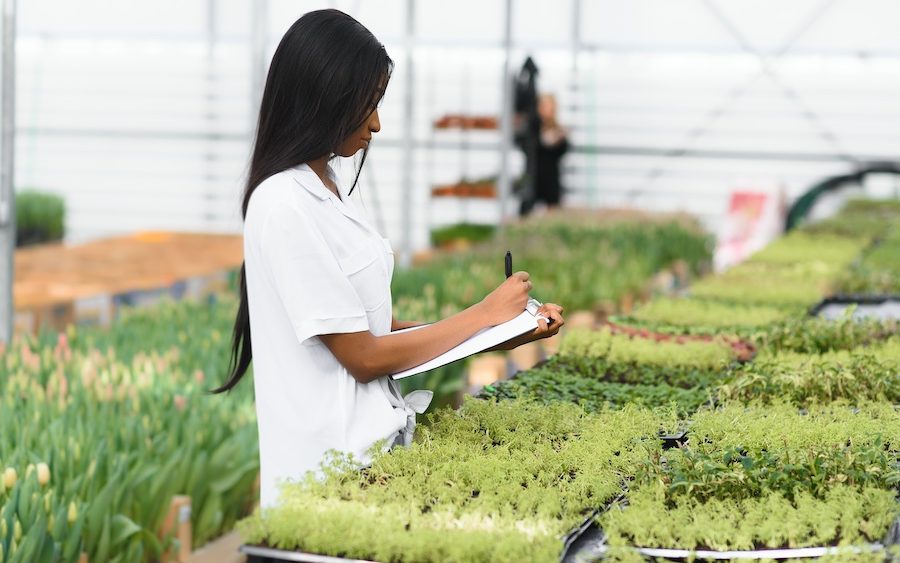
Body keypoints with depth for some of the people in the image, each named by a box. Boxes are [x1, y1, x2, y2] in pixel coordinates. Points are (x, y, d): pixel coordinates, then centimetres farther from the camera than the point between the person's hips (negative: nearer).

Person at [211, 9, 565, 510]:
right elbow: (362, 356, -16)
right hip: (331, 463, -8)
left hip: (374, 439, 8)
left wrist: (504, 333, 1)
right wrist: (484, 315, -6)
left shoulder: (327, 188, 10)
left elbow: (368, 322, 9)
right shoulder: (286, 205, -17)